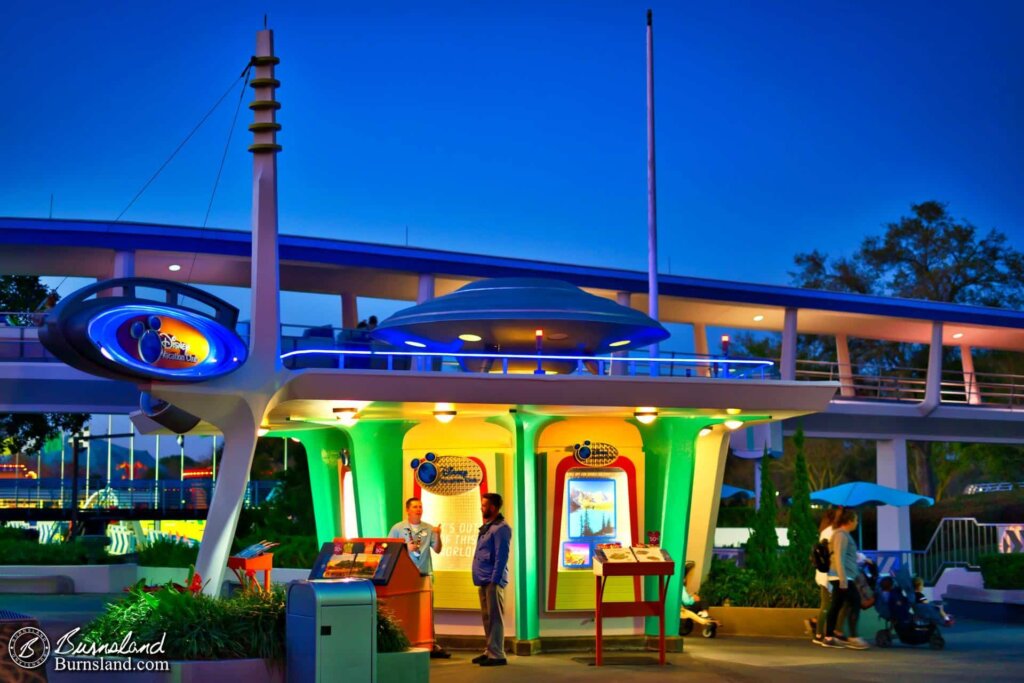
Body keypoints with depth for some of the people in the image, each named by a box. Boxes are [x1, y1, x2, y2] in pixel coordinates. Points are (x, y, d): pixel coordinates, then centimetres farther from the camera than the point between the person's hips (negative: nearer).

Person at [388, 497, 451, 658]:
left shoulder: (429, 529, 10)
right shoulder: (398, 529, 3)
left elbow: (437, 549, 7)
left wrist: (438, 536, -10)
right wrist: (406, 548, -11)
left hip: (425, 574, 3)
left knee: (428, 610, 2)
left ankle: (432, 644, 3)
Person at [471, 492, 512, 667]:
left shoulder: (500, 528, -12)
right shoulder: (486, 527, 17)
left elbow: (501, 557, -18)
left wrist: (494, 580, -21)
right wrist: (480, 578, 17)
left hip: (492, 580, -10)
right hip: (483, 580, 10)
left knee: (494, 617, -7)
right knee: (486, 617, 13)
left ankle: (497, 655, -6)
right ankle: (490, 651, 20)